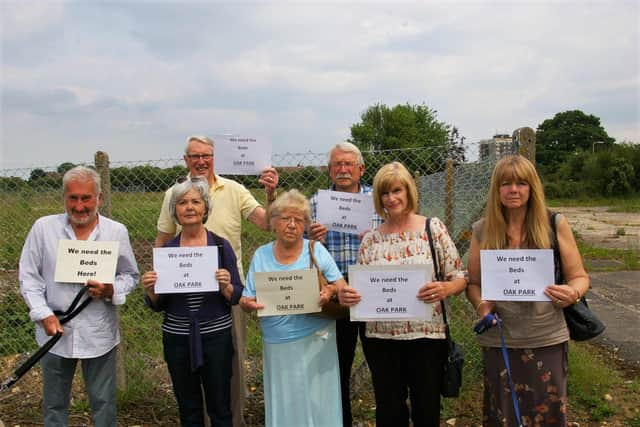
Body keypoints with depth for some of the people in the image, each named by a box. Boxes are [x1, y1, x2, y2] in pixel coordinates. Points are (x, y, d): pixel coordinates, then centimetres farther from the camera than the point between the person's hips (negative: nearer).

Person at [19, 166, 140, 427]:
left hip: (99, 334, 0)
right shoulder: (43, 228, -4)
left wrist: (112, 291, -17)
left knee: (103, 403, 13)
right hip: (54, 331, 1)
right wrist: (43, 314, -10)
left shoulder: (117, 232, -4)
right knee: (54, 404, 18)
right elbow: (29, 276, 1)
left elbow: (130, 276, 4)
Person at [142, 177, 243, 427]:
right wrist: (151, 291, -13)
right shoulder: (166, 250, 1)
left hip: (216, 336, -2)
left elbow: (237, 297, -2)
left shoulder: (221, 246, -4)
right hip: (177, 339, 2)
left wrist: (225, 287, -22)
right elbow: (158, 305, 7)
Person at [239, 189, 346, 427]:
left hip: (314, 343, -1)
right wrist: (248, 304, -18)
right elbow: (246, 300, 5)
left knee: (315, 403, 5)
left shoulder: (316, 250, 0)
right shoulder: (261, 255, 4)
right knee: (283, 406, 11)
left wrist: (330, 291, -20)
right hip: (277, 346, 2)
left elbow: (342, 287, 1)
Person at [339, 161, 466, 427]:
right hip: (381, 338, 2)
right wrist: (346, 295, -16)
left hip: (427, 335, -2)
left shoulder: (433, 228, -2)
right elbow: (360, 289, 5)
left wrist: (444, 289, -23)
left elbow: (459, 278, -2)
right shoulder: (370, 238, 4)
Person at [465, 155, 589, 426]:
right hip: (499, 340, 1)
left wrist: (573, 292, -18)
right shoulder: (483, 230, 0)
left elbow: (579, 276, 3)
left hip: (547, 340, -1)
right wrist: (481, 304, -13)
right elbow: (473, 282, 7)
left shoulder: (555, 225, -3)